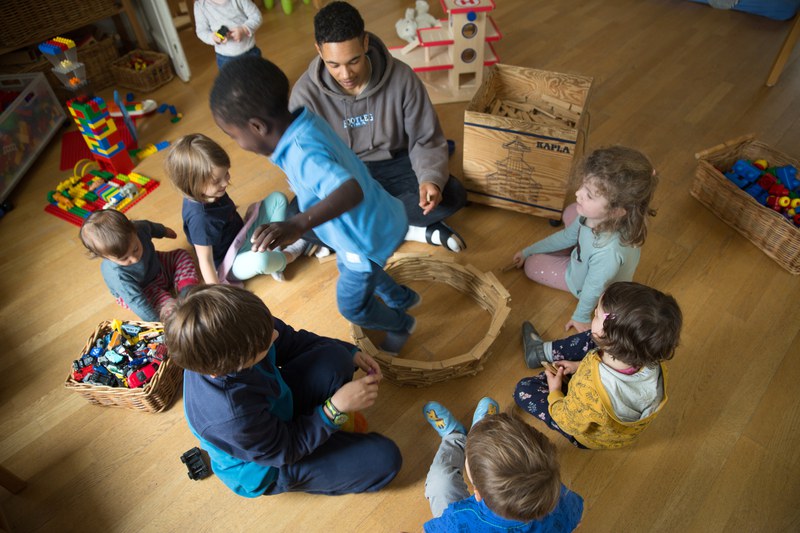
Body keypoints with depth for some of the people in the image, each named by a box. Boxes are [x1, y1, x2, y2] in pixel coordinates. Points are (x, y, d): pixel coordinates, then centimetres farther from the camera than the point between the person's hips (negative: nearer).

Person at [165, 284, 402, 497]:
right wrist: (335, 409, -27)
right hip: (266, 468, -6)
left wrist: (349, 353, -9)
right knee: (384, 460, -12)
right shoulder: (233, 419, -44)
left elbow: (290, 341, -6)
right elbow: (286, 450, -24)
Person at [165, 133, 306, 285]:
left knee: (277, 198, 6)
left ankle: (275, 251, -3)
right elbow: (205, 260, -27)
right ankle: (288, 254, -7)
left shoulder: (211, 191, -10)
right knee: (260, 260, -43)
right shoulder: (200, 218, -33)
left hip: (243, 236, 9)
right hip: (229, 264, -9)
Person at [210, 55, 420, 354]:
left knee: (353, 307, 16)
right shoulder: (304, 121, -11)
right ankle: (403, 297, 57)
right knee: (347, 268, 35)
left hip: (369, 238, -8)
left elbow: (351, 191, -55)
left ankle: (400, 324, 46)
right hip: (369, 224, 9)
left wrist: (299, 224, -66)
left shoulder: (304, 155, -38)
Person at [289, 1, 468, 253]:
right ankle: (413, 230, -19)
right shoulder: (306, 93, -19)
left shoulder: (401, 77, -18)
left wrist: (431, 179, -32)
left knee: (453, 195, -23)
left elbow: (426, 140, -11)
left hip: (393, 165, 1)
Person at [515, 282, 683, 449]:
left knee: (524, 390, 3)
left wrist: (554, 392, -8)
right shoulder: (655, 364, -30)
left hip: (589, 438, -4)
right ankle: (543, 352, 32)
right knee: (592, 340, 10)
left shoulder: (588, 392, -48)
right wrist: (581, 366, -2)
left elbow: (570, 423, -25)